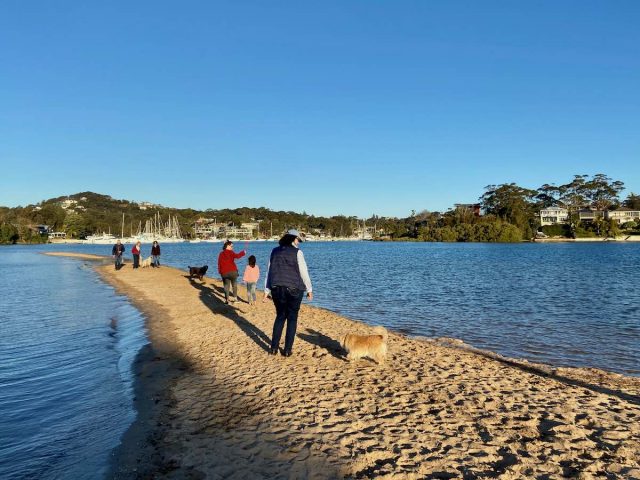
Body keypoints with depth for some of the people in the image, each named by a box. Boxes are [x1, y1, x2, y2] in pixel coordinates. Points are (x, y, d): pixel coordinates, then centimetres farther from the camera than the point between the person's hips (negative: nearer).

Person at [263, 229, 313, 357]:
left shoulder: (275, 251, 7)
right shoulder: (297, 252, -7)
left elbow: (269, 272, 9)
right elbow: (304, 272, -7)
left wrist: (267, 291, 13)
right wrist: (309, 289, 4)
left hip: (277, 289, 4)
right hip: (294, 289, -4)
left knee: (280, 316, 18)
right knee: (292, 318, 9)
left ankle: (274, 348, 14)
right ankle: (287, 350, 9)